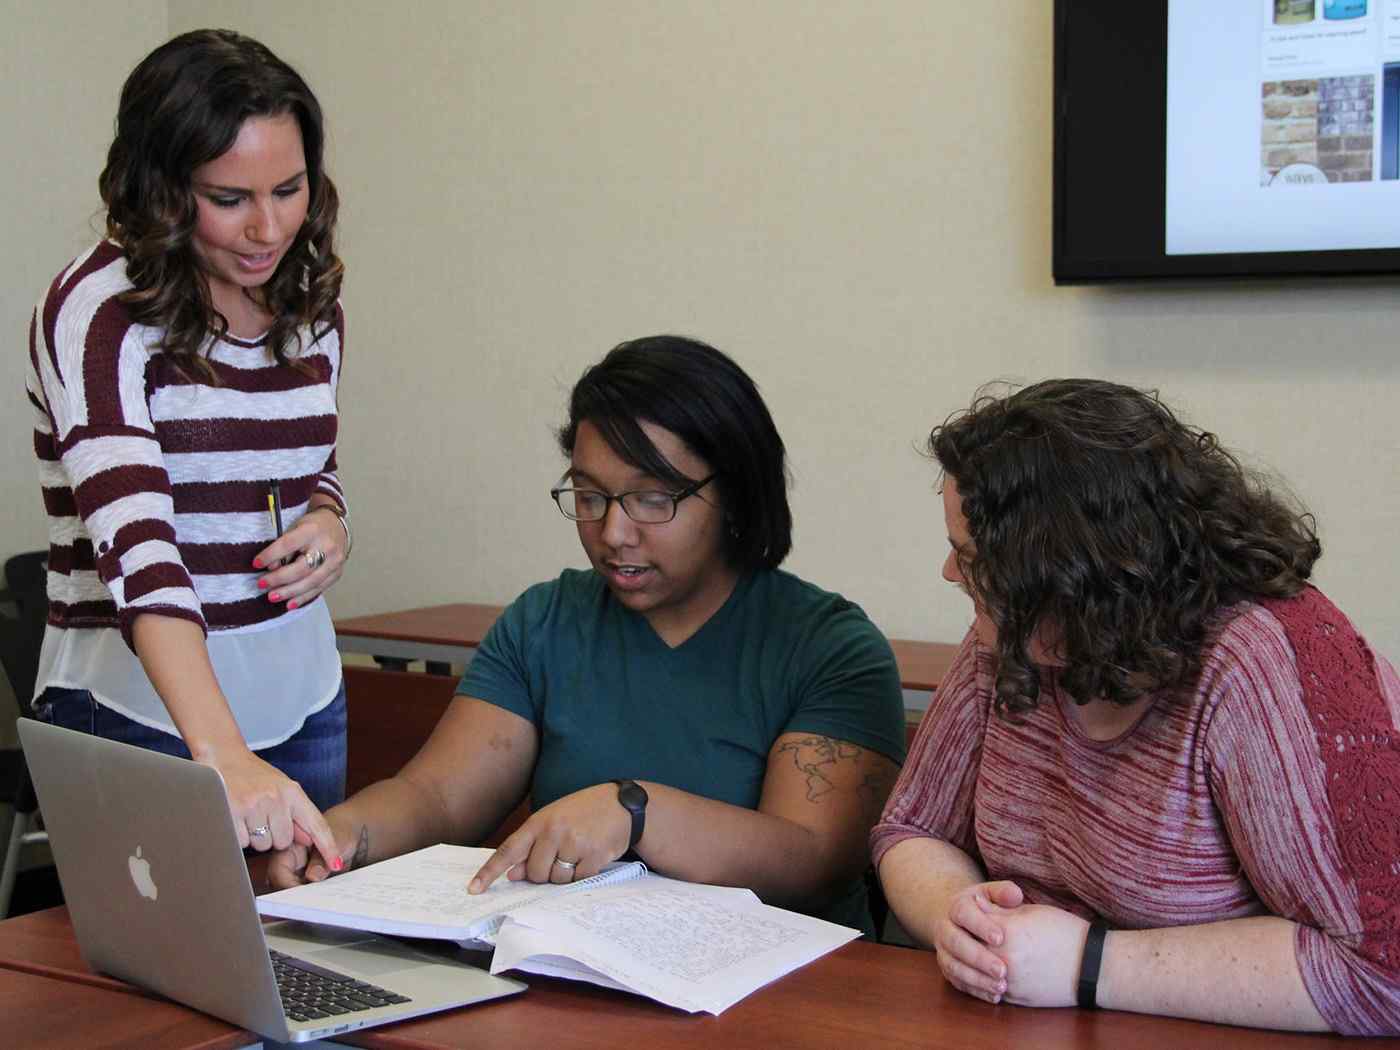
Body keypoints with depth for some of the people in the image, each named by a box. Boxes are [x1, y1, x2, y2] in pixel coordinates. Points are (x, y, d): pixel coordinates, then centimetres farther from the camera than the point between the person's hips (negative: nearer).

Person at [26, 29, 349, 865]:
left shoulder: (311, 303, 4)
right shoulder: (100, 311, -16)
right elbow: (135, 542, -29)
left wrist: (331, 524, -4)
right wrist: (222, 755, -42)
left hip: (303, 703, 6)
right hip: (141, 714, -6)